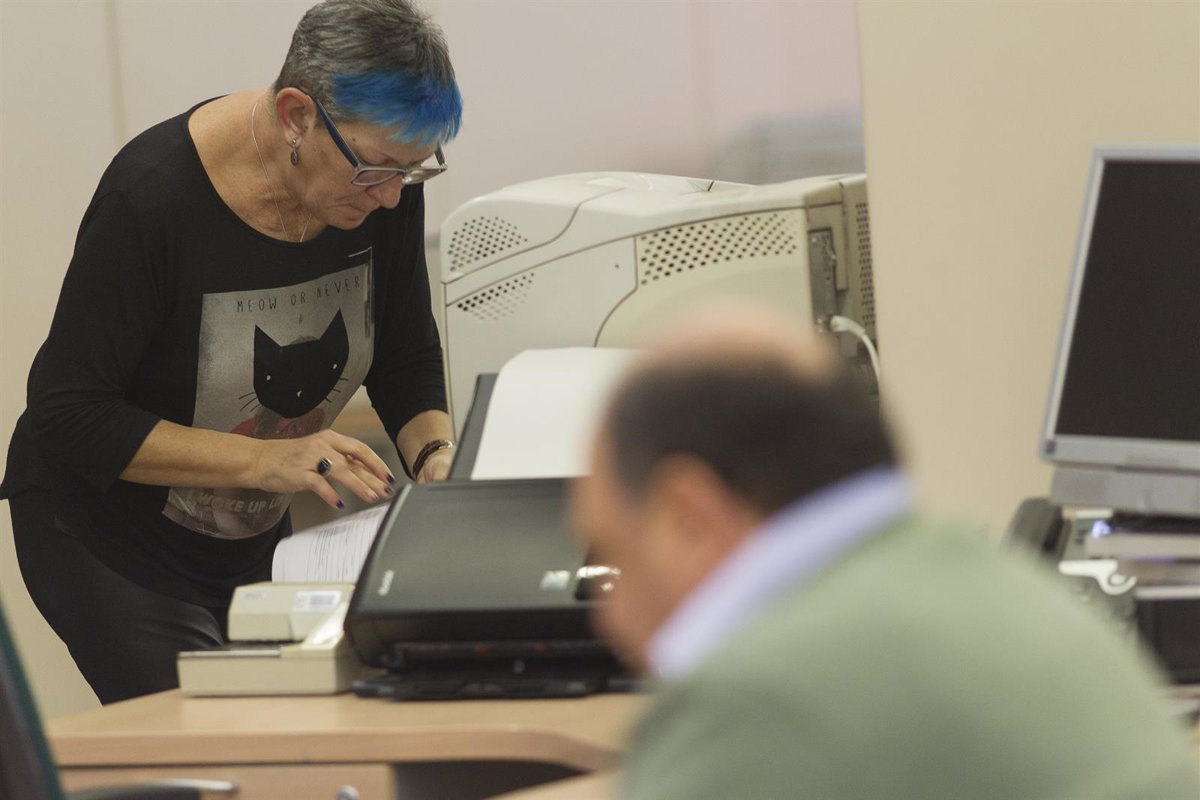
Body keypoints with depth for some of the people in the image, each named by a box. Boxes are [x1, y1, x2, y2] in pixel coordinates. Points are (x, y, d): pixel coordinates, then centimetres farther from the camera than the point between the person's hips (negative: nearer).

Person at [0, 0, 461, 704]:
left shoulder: (385, 179, -11)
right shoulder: (151, 197, -28)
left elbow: (406, 357, 4)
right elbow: (70, 415, -25)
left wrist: (435, 454, -17)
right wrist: (263, 460, -33)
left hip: (253, 534, 6)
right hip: (106, 531, -6)